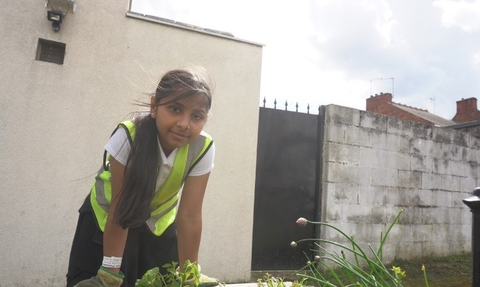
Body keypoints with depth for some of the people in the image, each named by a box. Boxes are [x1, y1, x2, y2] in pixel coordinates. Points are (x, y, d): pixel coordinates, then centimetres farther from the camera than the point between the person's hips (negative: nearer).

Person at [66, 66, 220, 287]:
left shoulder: (203, 149, -27)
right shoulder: (128, 136, -33)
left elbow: (189, 216, -23)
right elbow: (119, 210, -26)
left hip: (159, 222, 2)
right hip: (106, 216, -1)